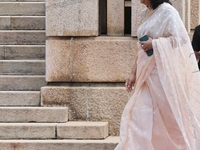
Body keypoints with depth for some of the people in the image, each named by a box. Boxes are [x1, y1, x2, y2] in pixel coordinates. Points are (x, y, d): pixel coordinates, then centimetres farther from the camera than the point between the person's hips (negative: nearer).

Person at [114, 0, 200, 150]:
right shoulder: (148, 14, 15)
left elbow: (179, 39, -17)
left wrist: (154, 44, -17)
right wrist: (134, 73, 14)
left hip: (163, 74, -8)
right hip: (148, 75, 8)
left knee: (170, 117, 0)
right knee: (140, 116, 4)